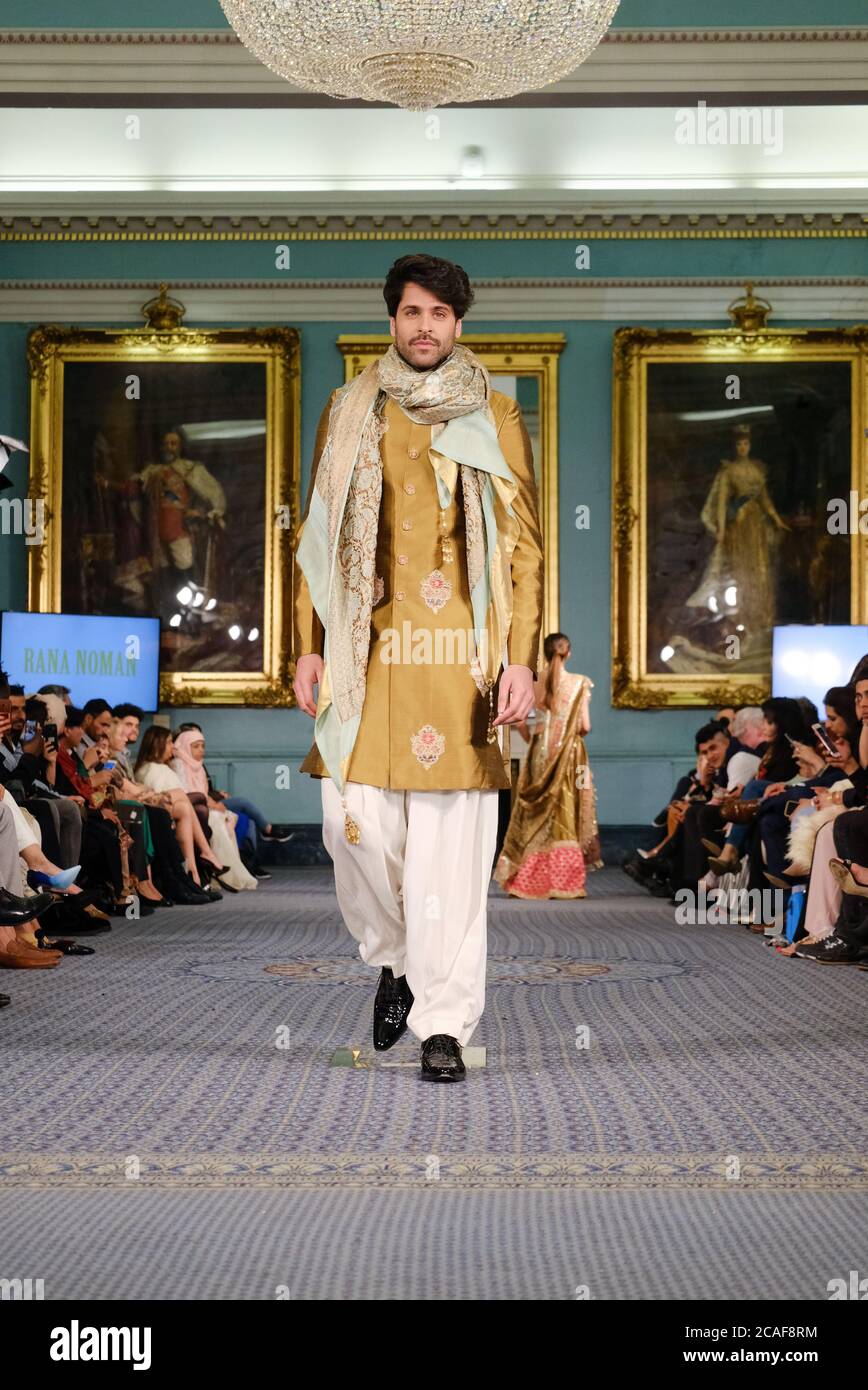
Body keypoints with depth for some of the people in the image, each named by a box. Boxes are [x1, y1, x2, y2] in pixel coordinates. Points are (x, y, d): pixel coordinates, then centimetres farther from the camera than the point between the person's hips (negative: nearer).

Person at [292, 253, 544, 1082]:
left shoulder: (494, 418, 8)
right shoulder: (350, 413, 14)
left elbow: (523, 548, 5)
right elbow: (317, 538, 14)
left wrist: (521, 660, -4)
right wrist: (308, 647, 6)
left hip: (460, 652, -2)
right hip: (367, 650, 2)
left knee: (451, 840, -5)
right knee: (355, 822, -2)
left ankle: (444, 1023, 3)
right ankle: (395, 959, 26)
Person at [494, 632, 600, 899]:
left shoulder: (534, 683, 0)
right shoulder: (579, 683, -5)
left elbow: (519, 720, -5)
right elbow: (585, 726, -7)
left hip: (540, 754, 2)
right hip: (570, 755, -2)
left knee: (536, 817, 8)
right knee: (566, 816, 3)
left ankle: (528, 881, 8)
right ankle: (564, 883, 3)